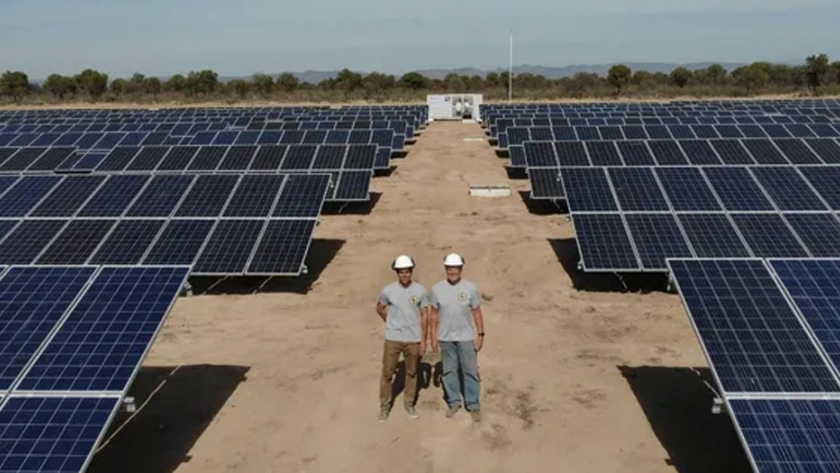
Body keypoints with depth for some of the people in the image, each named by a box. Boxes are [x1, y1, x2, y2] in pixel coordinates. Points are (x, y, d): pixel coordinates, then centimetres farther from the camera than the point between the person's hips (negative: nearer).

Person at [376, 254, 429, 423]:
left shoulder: (420, 290, -8)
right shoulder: (388, 290, -9)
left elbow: (424, 315, -2)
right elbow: (379, 308, 10)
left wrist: (423, 340, -4)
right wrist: (391, 323, 9)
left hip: (413, 339, 1)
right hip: (393, 339, 0)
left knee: (412, 373, 14)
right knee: (387, 373, 5)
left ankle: (409, 404, 31)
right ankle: (384, 407, 19)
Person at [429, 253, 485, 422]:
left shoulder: (470, 288, -8)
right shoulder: (437, 289, -4)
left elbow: (477, 313, -1)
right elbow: (434, 315, 3)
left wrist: (480, 334, -4)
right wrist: (433, 336, 2)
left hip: (466, 337, -1)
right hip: (446, 338, 2)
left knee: (470, 371, 4)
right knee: (449, 371, 12)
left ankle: (473, 405, 16)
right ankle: (454, 402, 27)